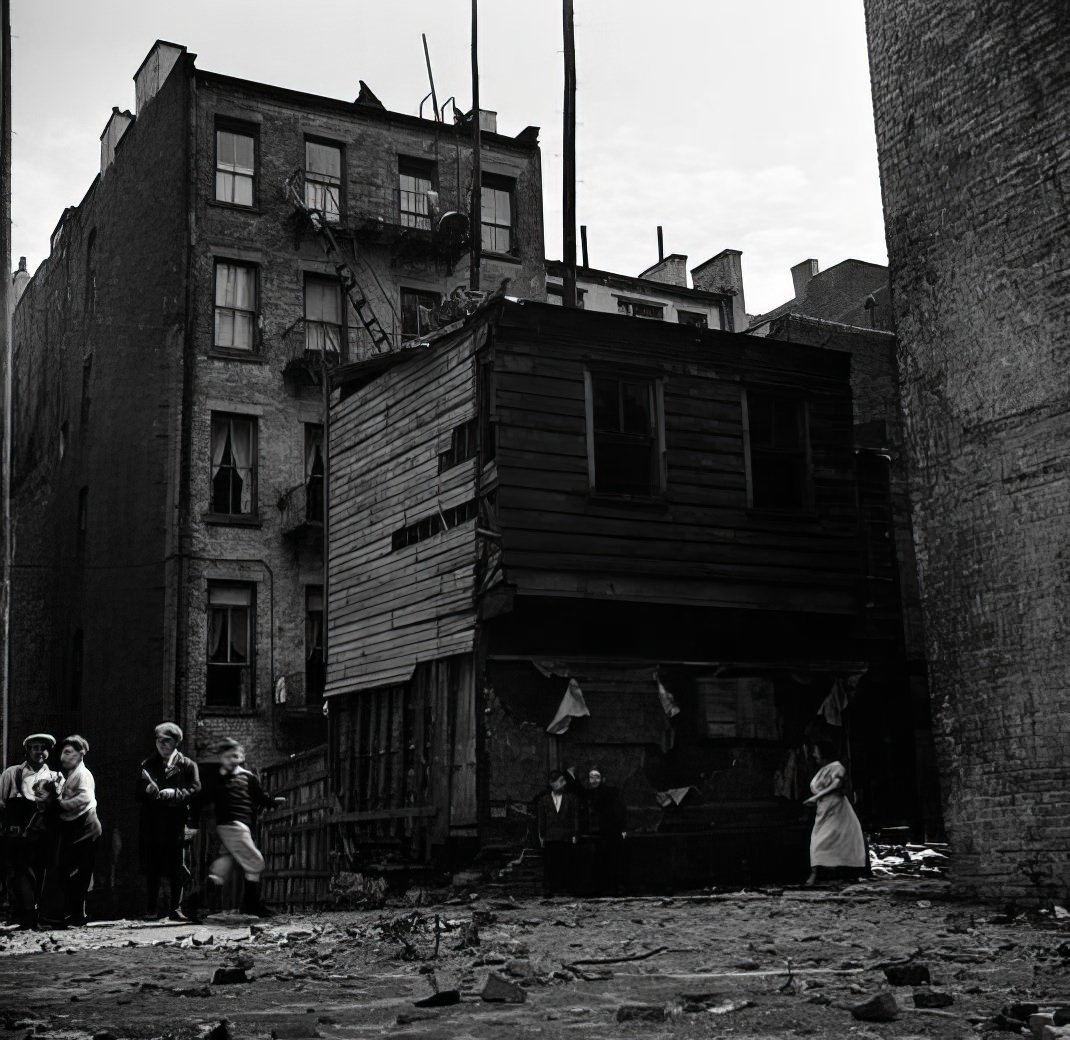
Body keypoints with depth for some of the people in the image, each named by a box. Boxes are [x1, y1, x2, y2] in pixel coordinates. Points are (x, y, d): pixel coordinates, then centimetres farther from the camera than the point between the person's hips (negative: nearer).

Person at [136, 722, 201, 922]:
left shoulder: (187, 765, 9)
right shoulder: (148, 765, 14)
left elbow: (194, 789, -2)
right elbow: (138, 793, 10)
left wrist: (174, 793, -17)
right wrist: (148, 790, -12)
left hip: (177, 824, -1)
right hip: (151, 824, 1)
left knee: (176, 870, -1)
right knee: (152, 869, 1)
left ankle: (175, 909, 6)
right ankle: (150, 910, 5)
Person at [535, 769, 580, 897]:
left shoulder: (571, 798, 8)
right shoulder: (544, 799, 11)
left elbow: (575, 817, 6)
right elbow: (541, 818, 11)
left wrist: (575, 835, -1)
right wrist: (541, 835, 5)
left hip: (567, 837, 0)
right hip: (550, 837, 0)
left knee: (566, 864, -1)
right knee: (549, 864, -3)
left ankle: (566, 887, 4)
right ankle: (548, 888, 0)